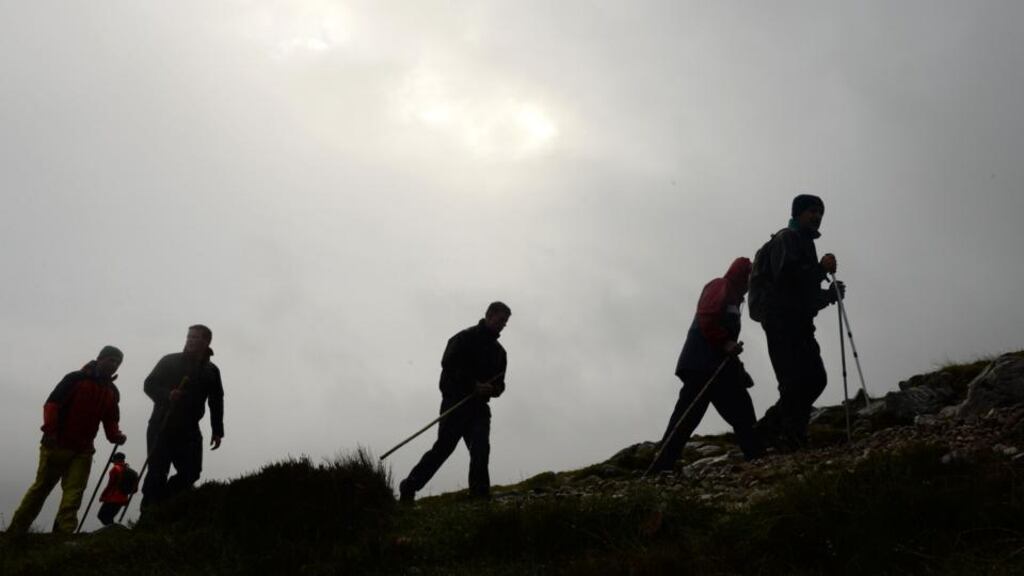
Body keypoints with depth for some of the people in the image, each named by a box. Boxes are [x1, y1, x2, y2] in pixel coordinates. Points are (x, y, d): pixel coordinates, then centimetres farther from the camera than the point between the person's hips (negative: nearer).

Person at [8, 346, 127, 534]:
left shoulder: (112, 392, 12)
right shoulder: (76, 379, -5)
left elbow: (111, 420, 17)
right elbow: (52, 403, -10)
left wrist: (115, 436, -4)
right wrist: (50, 431, -21)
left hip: (83, 450, 4)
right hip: (57, 444, -4)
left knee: (74, 492, -8)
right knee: (42, 486, 1)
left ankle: (63, 532, -14)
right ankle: (16, 529, 11)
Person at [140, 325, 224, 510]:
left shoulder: (211, 371, 12)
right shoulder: (170, 361, 3)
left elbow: (216, 402, 15)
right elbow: (149, 385, 0)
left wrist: (217, 431, 8)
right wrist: (167, 395, -21)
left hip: (189, 430, 3)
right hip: (162, 426, -3)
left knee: (191, 472, -6)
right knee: (157, 472, -7)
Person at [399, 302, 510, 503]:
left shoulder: (499, 352, 19)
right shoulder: (465, 338, -1)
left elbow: (499, 383, 21)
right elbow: (450, 365, -13)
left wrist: (494, 389, -5)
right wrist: (475, 385, -19)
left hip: (478, 405, 6)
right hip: (456, 401, -6)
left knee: (481, 449, -10)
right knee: (444, 446, -8)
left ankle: (480, 495, -12)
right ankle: (409, 487, 2)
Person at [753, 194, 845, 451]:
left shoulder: (804, 243, 28)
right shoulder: (787, 238, -1)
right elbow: (784, 275, -19)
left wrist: (829, 294, 11)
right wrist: (821, 269, -13)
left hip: (798, 322, 9)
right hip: (782, 320, -9)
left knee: (815, 379, 2)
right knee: (798, 381, -15)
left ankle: (770, 427, 8)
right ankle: (793, 436, -11)